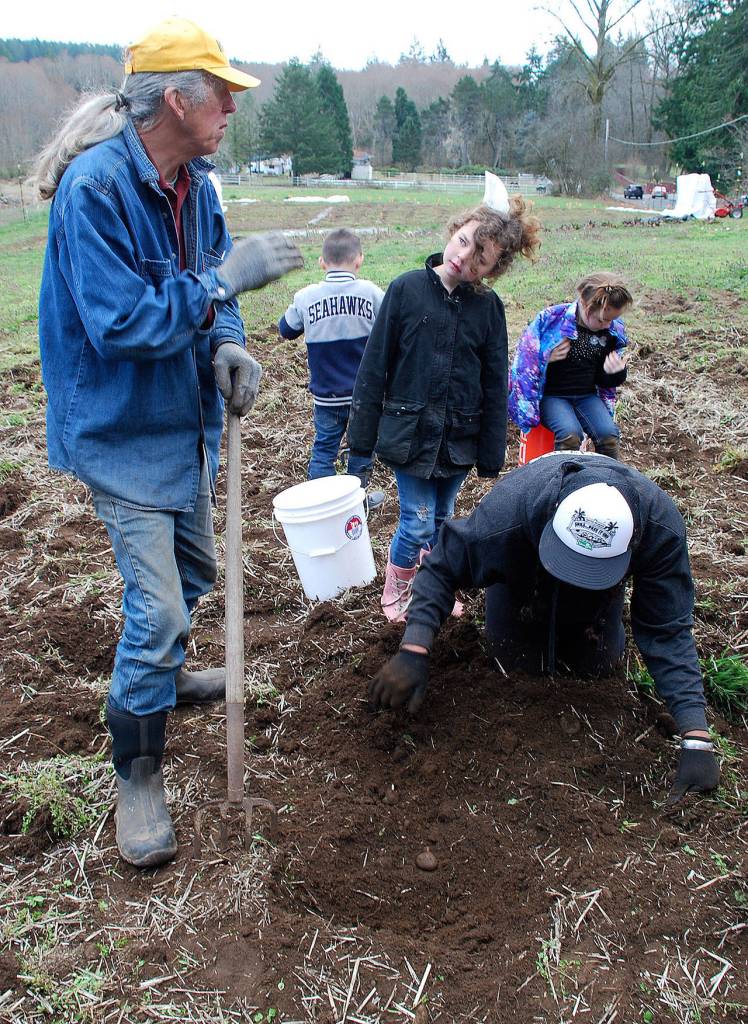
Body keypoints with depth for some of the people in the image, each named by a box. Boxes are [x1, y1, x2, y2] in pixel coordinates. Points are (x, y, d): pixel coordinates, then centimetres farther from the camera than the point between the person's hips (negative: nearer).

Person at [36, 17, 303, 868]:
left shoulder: (194, 184, 3)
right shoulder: (94, 186, -24)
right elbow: (118, 322, -30)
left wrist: (227, 347, -11)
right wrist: (223, 280, -27)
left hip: (184, 420, 9)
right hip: (121, 432, -9)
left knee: (191, 573, 24)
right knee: (156, 602, -9)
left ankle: (161, 676, 53)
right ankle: (137, 776, 11)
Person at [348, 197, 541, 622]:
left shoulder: (489, 306, -3)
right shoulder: (407, 289, -9)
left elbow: (495, 384, 2)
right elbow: (375, 364, -6)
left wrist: (492, 453, 2)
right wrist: (363, 434, -5)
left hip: (460, 437, 3)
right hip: (410, 431, -2)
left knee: (442, 520, 17)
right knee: (418, 523, 0)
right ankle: (395, 594, 25)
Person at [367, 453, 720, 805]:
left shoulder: (662, 528, -42)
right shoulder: (508, 509, -47)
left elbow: (669, 632, -36)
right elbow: (443, 565, -33)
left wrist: (696, 739, -41)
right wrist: (412, 653, -46)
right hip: (522, 574, -1)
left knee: (598, 663, 6)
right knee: (519, 660, 3)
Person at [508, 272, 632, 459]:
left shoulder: (613, 330, 1)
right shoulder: (551, 319, -14)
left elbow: (604, 380, 11)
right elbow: (525, 358, -7)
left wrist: (615, 372, -12)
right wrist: (547, 357, -26)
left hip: (587, 396, 4)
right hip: (552, 396, -4)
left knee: (609, 435, -22)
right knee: (570, 434, -31)